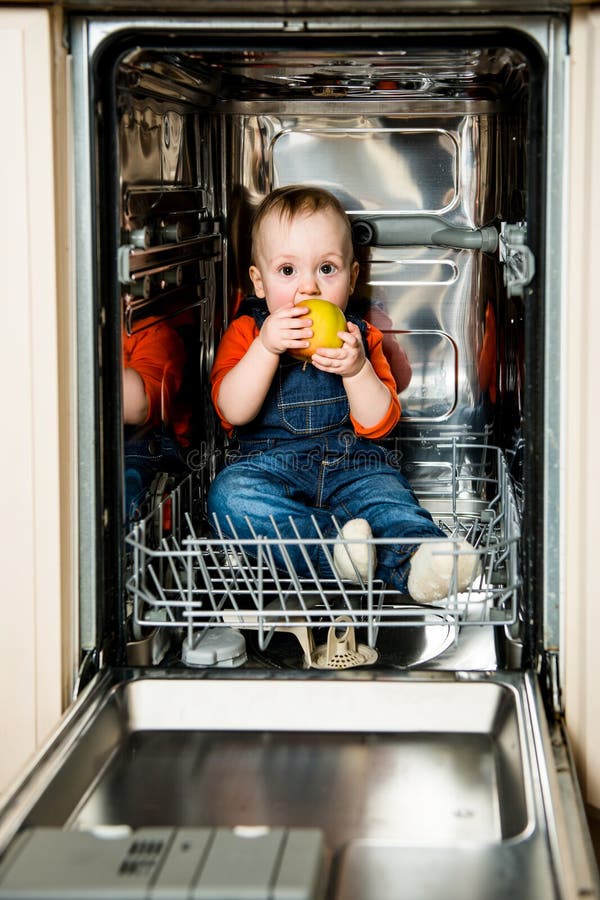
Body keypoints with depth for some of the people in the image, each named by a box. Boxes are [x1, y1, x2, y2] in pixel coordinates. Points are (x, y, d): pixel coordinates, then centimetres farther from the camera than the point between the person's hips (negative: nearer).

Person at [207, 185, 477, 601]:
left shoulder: (361, 337, 10)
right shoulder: (246, 333, 7)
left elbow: (378, 423, 1)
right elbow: (234, 411, -9)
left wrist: (356, 369, -18)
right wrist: (266, 347, -21)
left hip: (353, 464, 0)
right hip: (270, 463, 0)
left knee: (388, 495, -32)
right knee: (229, 494, -32)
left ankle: (420, 558, -58)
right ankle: (332, 544, -44)